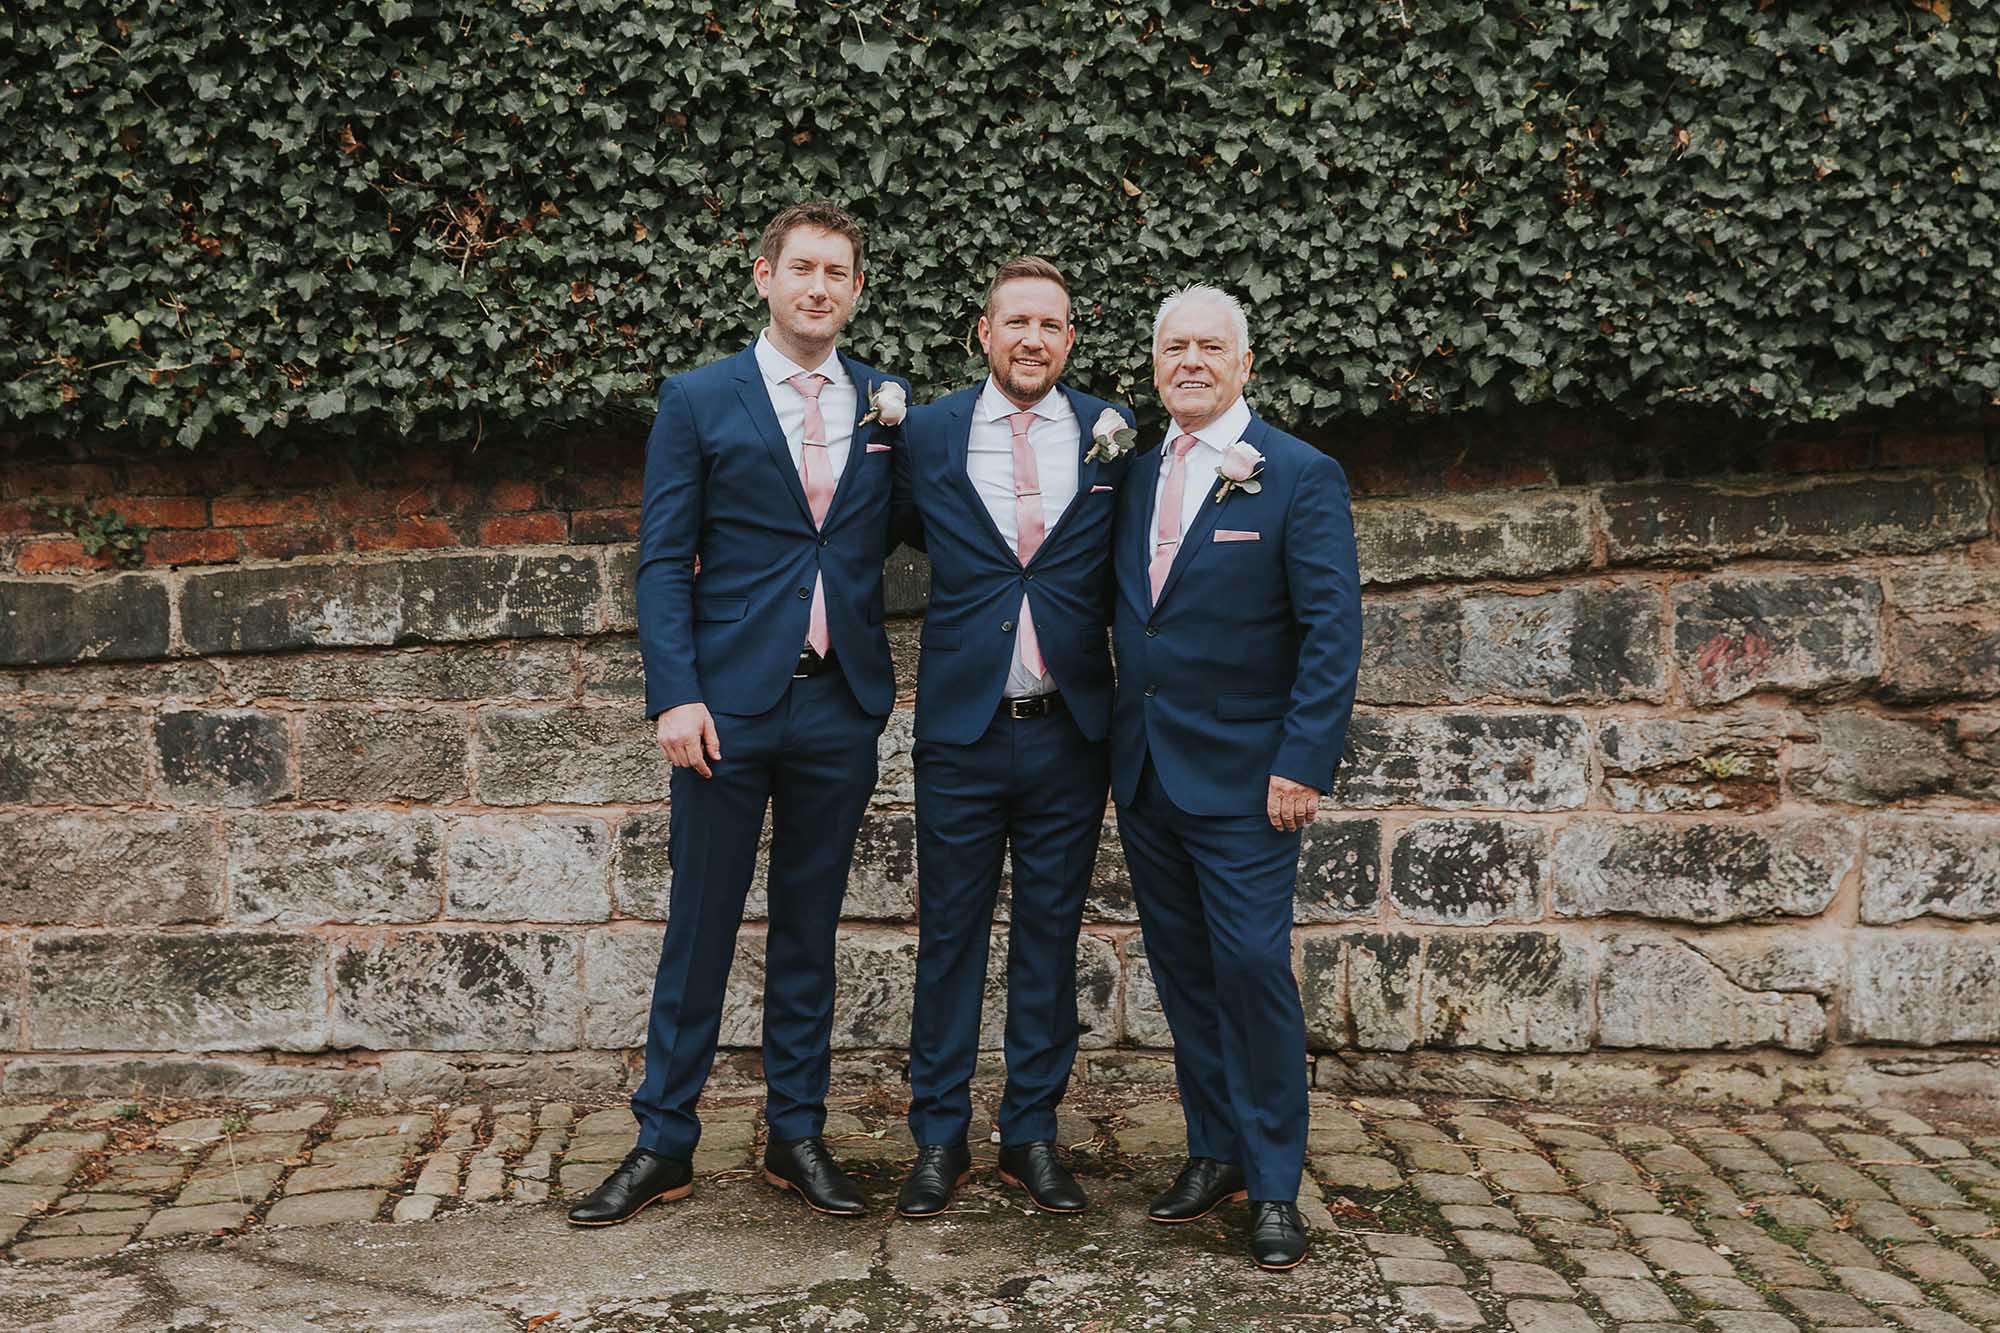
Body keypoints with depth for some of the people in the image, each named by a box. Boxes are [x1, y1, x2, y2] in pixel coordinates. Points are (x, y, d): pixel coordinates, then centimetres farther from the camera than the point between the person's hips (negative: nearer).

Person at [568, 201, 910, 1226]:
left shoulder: (888, 405, 9)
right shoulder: (699, 401, 1)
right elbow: (663, 560, -2)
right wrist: (675, 696, -11)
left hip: (840, 708, 3)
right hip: (730, 705, -2)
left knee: (809, 930, 12)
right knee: (699, 928, 4)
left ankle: (796, 1135, 23)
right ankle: (664, 1144, 14)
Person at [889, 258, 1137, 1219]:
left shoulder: (1109, 435, 3)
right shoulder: (927, 435, 2)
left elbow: (1126, 571, 10)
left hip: (1069, 730, 1)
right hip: (962, 728, -1)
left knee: (1051, 936, 9)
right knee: (949, 934, 6)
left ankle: (1031, 1134, 22)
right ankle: (939, 1140, 18)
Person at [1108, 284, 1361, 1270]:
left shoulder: (1301, 477, -6)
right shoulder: (1136, 476, 11)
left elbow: (1332, 632, -10)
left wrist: (1302, 763, -15)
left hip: (1241, 779, -5)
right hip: (1145, 773, 6)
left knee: (1252, 969, -5)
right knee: (1183, 972, 11)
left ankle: (1274, 1185, 6)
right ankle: (1215, 1151, 24)